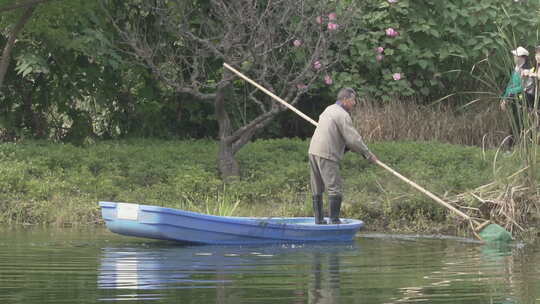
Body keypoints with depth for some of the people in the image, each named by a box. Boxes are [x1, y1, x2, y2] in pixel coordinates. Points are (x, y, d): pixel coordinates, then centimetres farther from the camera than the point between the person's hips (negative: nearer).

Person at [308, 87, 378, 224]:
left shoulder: (329, 109, 19)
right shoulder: (343, 115, -10)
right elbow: (353, 139, -12)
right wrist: (368, 154, -3)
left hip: (314, 151, 10)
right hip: (326, 155, -10)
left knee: (317, 189, 13)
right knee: (335, 188, -7)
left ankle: (318, 219, 17)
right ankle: (334, 220, -10)